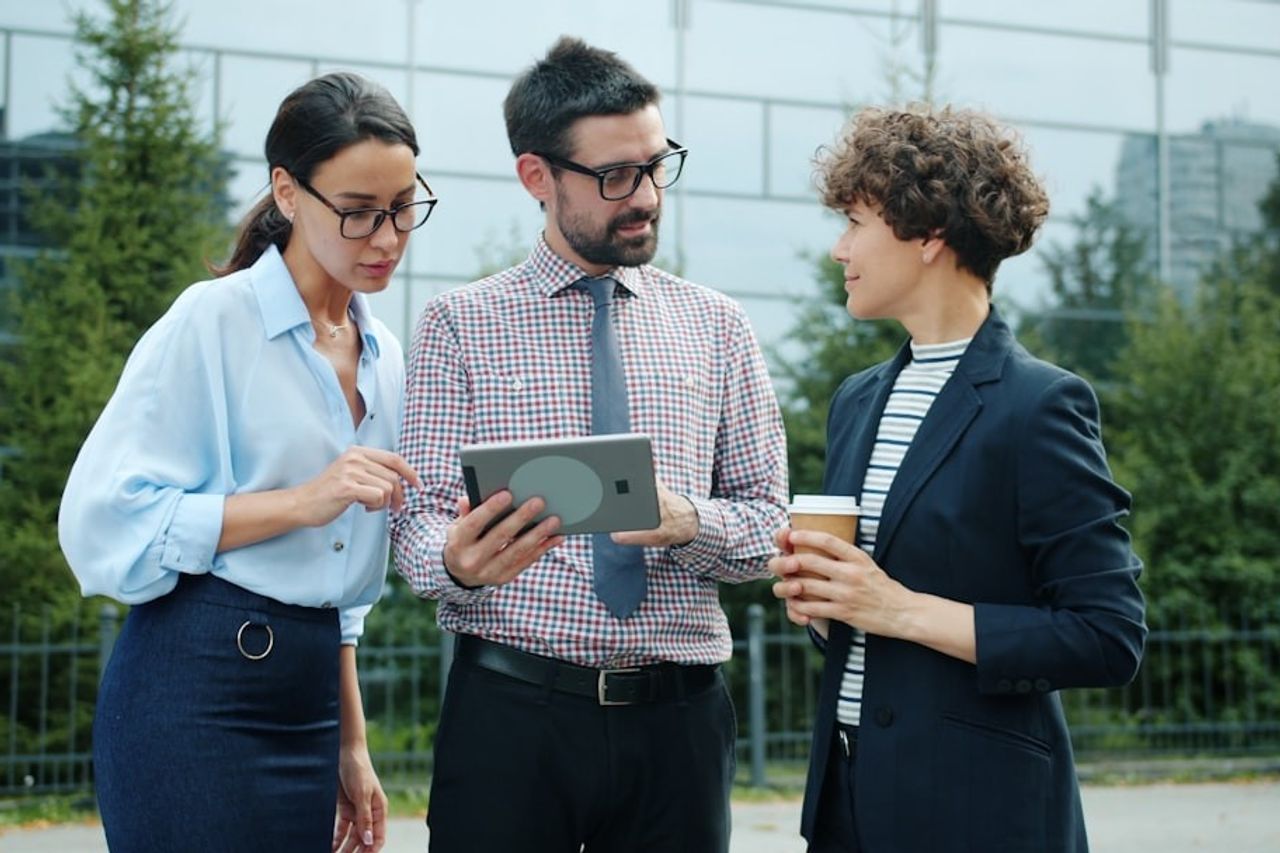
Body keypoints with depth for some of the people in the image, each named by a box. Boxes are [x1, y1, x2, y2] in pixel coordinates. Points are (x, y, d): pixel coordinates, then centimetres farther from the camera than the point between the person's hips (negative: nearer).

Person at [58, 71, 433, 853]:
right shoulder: (213, 322, -7)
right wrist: (303, 500, -17)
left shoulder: (384, 356, 14)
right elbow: (106, 523, -13)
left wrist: (352, 747, 20)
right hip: (194, 699, -6)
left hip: (307, 711, 6)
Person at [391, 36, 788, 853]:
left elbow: (770, 527, 7)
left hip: (678, 719, 2)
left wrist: (687, 522, -15)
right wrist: (458, 559, -25)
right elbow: (418, 519, -2)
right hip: (509, 713, -2)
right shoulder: (461, 324, 3)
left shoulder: (717, 326, 9)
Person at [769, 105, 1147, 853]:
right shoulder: (858, 401, 12)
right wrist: (818, 600, -1)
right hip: (849, 792, 7)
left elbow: (1109, 638, -15)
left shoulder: (1040, 405, -11)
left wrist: (902, 609, -18)